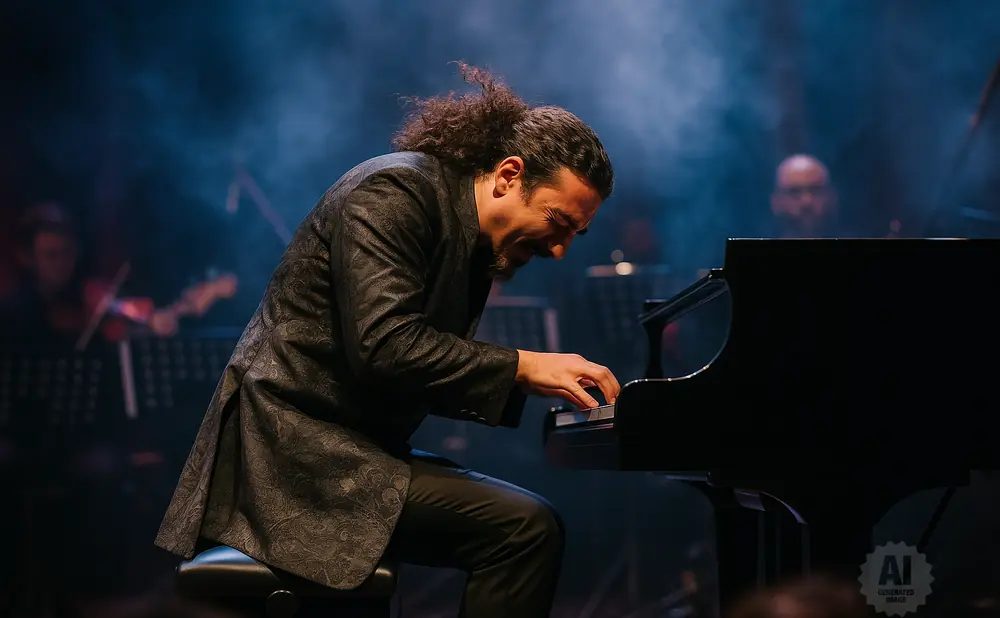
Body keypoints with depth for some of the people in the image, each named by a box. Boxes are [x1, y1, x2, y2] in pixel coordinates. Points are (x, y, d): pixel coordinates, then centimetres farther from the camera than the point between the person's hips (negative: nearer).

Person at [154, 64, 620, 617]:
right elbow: (384, 346, -25)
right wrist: (520, 366, -20)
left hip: (351, 446, 10)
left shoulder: (473, 246, 15)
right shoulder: (395, 192, -13)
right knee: (524, 527, -20)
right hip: (293, 445, -10)